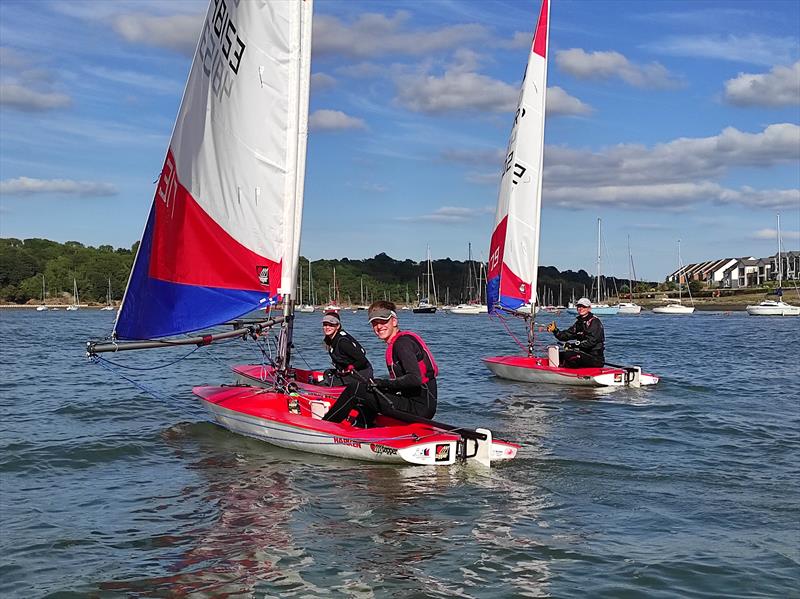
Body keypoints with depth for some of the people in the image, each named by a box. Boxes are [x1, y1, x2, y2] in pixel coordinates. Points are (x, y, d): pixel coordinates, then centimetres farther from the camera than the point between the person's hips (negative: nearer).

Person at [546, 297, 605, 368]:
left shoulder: (594, 321, -10)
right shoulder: (579, 322, 16)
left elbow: (591, 341, -22)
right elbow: (566, 335, 9)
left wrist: (574, 345, -27)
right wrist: (555, 330, -8)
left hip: (596, 358, -9)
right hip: (585, 354, 9)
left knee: (569, 355, -28)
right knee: (558, 355, 3)